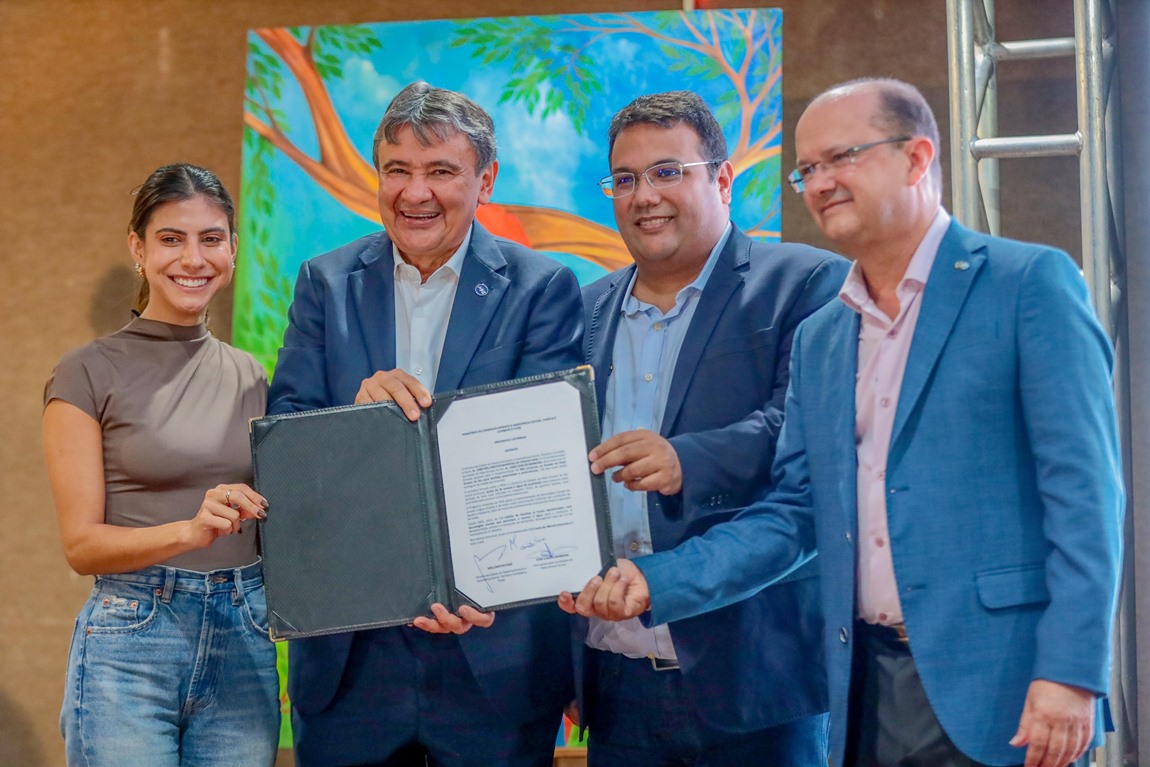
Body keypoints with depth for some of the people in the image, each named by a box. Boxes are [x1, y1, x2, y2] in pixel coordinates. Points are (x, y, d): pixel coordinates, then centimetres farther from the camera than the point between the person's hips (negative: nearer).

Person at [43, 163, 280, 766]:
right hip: (130, 644, -4)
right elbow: (81, 544, -6)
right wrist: (190, 530, -23)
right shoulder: (87, 374, -2)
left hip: (243, 644, 4)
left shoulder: (249, 377, 12)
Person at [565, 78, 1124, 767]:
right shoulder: (817, 340, 15)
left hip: (995, 685, -5)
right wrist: (655, 583, 1)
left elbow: (1084, 489, -9)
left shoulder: (1030, 284, -4)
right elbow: (793, 514, 13)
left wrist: (1070, 673, -17)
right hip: (868, 694, 5)